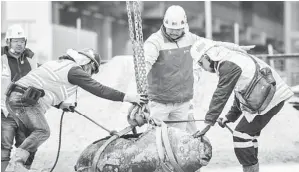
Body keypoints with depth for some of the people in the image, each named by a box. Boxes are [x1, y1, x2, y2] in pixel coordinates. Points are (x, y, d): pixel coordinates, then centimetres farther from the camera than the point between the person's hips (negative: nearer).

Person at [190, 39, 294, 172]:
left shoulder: (228, 65, -14)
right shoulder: (233, 58, 19)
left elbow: (221, 95, -16)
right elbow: (240, 92, 25)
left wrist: (208, 122, -13)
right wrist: (231, 116, 22)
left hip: (269, 100, -10)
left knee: (241, 135, -6)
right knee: (250, 133, 18)